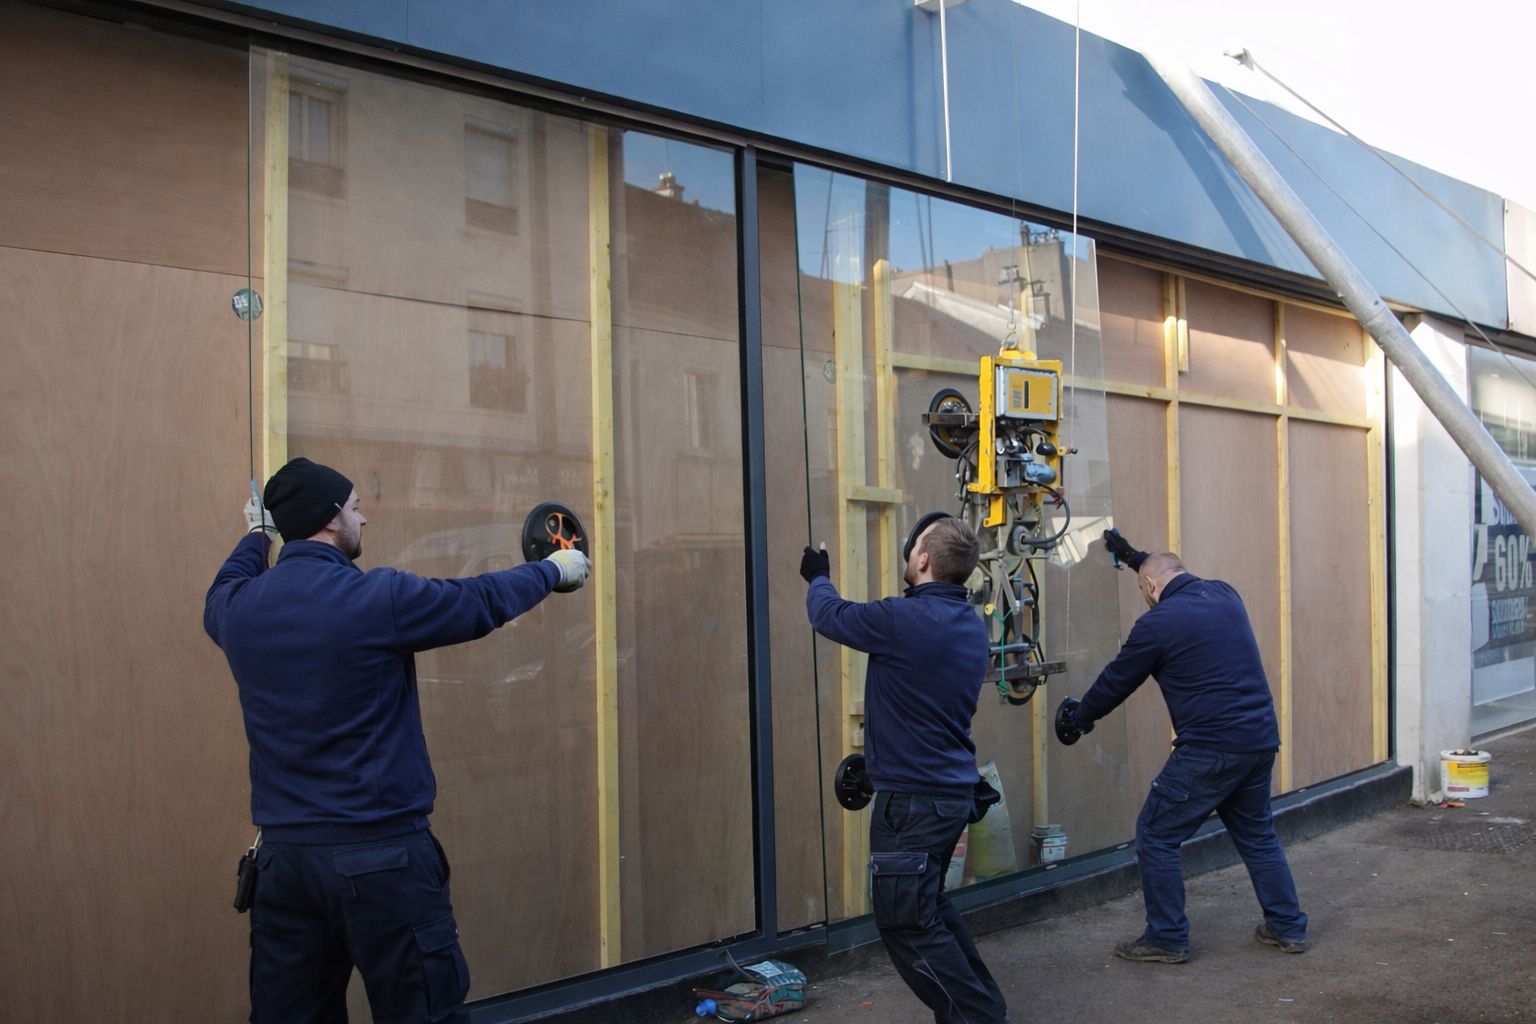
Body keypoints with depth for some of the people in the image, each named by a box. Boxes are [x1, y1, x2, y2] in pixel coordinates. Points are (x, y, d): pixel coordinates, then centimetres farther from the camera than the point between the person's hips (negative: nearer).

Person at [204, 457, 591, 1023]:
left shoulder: (238, 608, 2)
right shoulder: (379, 597, -14)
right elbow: (481, 601, 1)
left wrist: (255, 538, 47)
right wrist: (553, 570, 19)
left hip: (282, 854, 6)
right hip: (381, 854, -6)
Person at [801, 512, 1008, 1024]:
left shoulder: (904, 619, -20)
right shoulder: (971, 623, 6)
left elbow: (830, 615, -4)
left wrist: (818, 578, 18)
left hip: (912, 798, -9)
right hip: (954, 790, 9)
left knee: (907, 924, 1)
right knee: (930, 909, 22)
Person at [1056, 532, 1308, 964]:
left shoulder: (1157, 623, -11)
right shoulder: (1224, 595, 9)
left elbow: (1116, 682, 0)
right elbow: (1187, 587, 34)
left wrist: (1077, 717, 17)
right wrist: (1135, 557, 42)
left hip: (1210, 749, -8)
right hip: (1261, 740, 8)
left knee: (1156, 836, 5)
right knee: (1257, 834, 24)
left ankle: (1167, 939, 9)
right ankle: (1288, 927, 30)